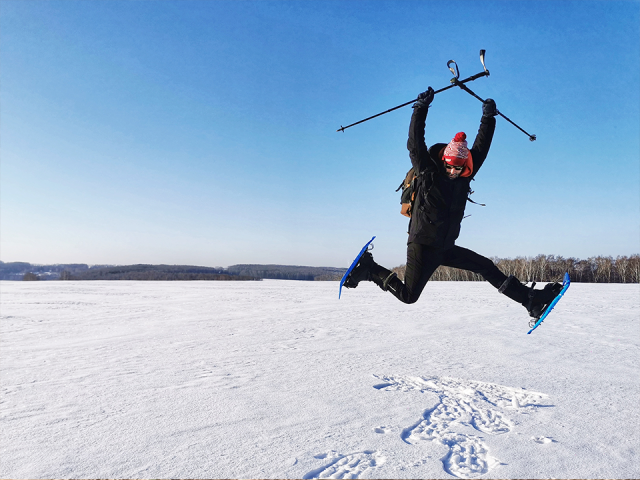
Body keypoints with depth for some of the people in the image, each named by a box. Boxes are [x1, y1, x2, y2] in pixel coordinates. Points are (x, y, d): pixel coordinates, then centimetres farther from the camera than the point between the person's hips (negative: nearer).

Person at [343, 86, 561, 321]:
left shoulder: (464, 177, 4)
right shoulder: (428, 172, -11)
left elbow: (481, 148, 8)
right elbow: (415, 145, -21)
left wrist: (488, 118, 1)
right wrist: (421, 108, -26)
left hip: (446, 247, 6)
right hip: (422, 246, -6)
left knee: (487, 267, 6)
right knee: (408, 296, -6)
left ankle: (529, 299, 15)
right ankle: (368, 269, 9)